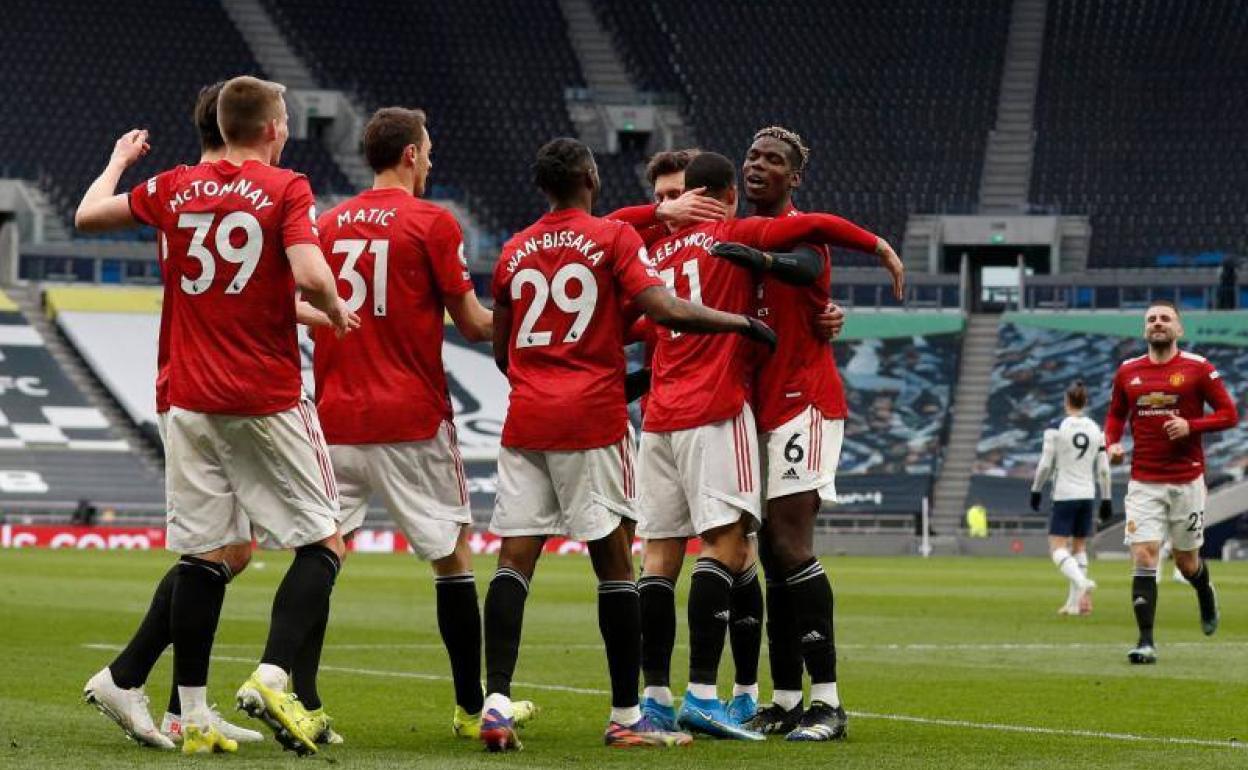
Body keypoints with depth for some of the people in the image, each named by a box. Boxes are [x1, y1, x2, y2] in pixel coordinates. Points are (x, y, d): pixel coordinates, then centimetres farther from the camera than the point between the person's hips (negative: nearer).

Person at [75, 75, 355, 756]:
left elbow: (88, 215, 20)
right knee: (322, 544, 4)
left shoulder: (174, 188, 6)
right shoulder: (286, 190, -7)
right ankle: (270, 678, -14)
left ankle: (193, 716, 6)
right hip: (268, 404, -5)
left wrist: (119, 159, 38)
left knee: (202, 556, 7)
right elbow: (309, 275, -21)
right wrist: (336, 311, 0)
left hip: (191, 402, 5)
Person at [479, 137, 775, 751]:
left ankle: (496, 701, -12)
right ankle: (625, 717, 3)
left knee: (514, 560, 1)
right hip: (592, 420, -4)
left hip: (525, 419, 4)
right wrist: (744, 323, -2)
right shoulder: (613, 237, -2)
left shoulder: (514, 251, 13)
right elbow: (664, 310, -14)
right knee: (613, 561, 1)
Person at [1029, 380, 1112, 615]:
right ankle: (1074, 602, 13)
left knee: (1057, 547, -5)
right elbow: (1103, 470, 6)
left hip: (1064, 495, -5)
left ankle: (1081, 582, -31)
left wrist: (1036, 491, 6)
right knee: (1079, 546, 13)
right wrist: (1107, 500, 13)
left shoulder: (1056, 428, -8)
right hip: (1087, 495, 5)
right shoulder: (1096, 430, 4)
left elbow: (1045, 464, -7)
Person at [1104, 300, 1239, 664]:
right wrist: (1112, 443, 0)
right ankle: (1146, 642, -10)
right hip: (1144, 482, 2)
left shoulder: (1197, 368, -4)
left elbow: (1229, 414, -3)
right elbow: (1116, 415, 20)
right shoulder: (1128, 371, 6)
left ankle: (1206, 594, 45)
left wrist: (1190, 426, -17)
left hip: (1187, 480, -2)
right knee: (1143, 556, -11)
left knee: (1186, 562, 9)